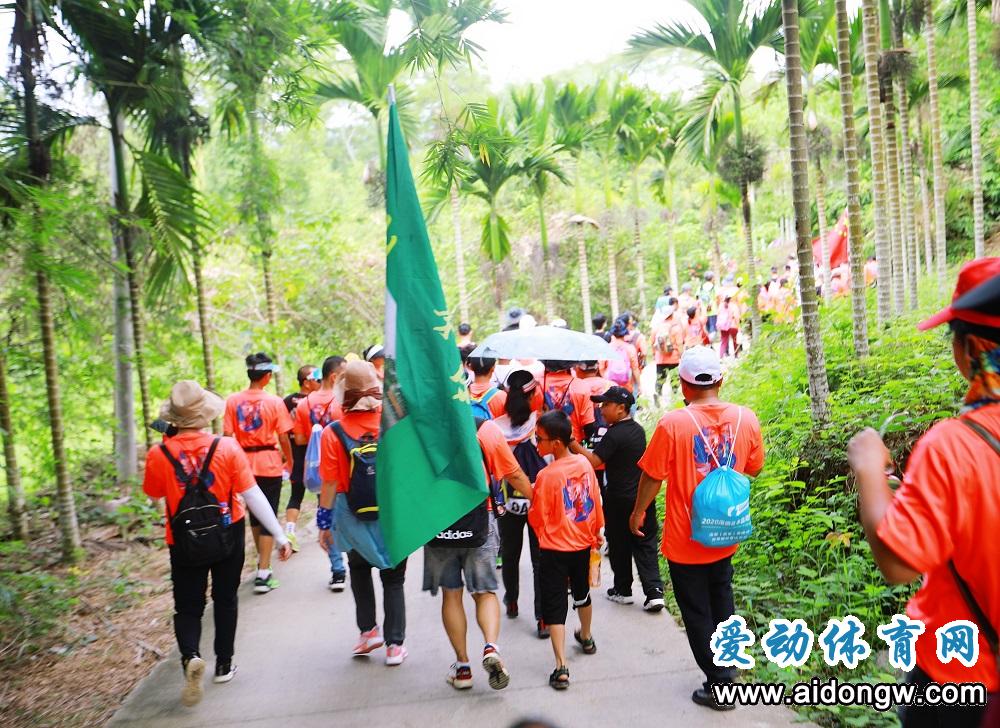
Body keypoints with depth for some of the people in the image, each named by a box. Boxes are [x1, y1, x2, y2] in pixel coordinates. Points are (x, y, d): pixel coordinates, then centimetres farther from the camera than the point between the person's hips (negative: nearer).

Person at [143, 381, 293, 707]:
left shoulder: (158, 454, -15)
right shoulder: (227, 448, -18)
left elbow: (153, 494, 4)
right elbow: (253, 496, -17)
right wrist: (279, 535, -10)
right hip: (228, 536, 0)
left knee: (188, 606, 13)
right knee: (225, 599, 20)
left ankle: (190, 655, -12)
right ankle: (224, 665, 29)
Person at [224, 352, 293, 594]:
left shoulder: (233, 400, -2)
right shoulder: (274, 402, -11)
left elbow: (227, 435, -3)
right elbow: (283, 438, -9)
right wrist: (289, 459, 7)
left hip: (244, 463, 4)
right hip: (269, 465, -4)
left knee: (254, 514, 21)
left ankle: (262, 562, 38)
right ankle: (263, 574, 0)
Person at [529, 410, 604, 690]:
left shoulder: (546, 475, -23)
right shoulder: (584, 464, -7)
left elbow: (537, 519, -14)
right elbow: (595, 500, 5)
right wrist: (596, 531, 19)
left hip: (555, 549, -6)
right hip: (583, 543, 6)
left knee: (554, 606, 2)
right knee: (582, 593, 27)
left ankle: (561, 668, -2)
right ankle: (586, 638, 49)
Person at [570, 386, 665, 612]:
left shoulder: (614, 434, -18)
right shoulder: (638, 429, 7)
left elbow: (593, 461, -23)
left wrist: (573, 443, -22)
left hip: (619, 500, -6)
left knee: (619, 545, 10)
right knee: (645, 544, 9)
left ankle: (623, 590, 22)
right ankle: (654, 591, 0)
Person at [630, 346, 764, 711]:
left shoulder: (673, 423, -21)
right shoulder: (745, 418, -8)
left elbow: (652, 475, -13)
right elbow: (754, 468, 6)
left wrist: (638, 512, 3)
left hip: (686, 538, -4)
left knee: (696, 612, 11)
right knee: (721, 602, 25)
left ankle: (719, 686, 18)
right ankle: (727, 667, 37)